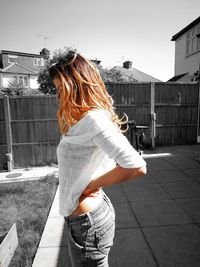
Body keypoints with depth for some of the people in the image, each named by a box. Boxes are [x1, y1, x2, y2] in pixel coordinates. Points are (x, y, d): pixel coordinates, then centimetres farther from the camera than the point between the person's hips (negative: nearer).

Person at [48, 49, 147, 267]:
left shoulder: (93, 119, -23)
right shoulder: (86, 118, 6)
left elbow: (136, 167, -30)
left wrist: (90, 185, -18)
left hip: (87, 223, -8)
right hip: (90, 215, 8)